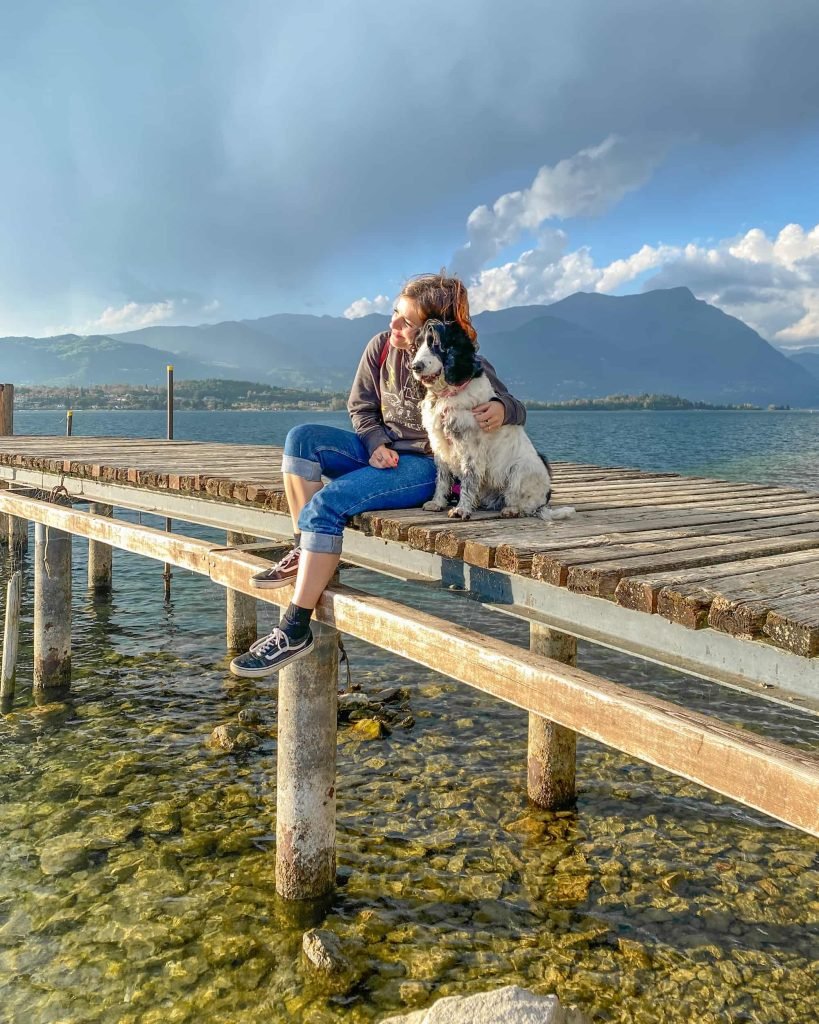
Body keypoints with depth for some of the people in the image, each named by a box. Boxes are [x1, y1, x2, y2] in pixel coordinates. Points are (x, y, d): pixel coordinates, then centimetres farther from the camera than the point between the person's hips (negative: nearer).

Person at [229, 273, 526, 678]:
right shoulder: (382, 347, 0)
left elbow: (513, 407, -4)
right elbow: (361, 407, 10)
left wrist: (501, 410, -29)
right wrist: (377, 444, -10)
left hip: (426, 466, -7)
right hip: (383, 452, 7)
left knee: (326, 504, -27)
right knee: (302, 437, -18)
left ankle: (295, 632, -22)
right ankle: (304, 550, -12)